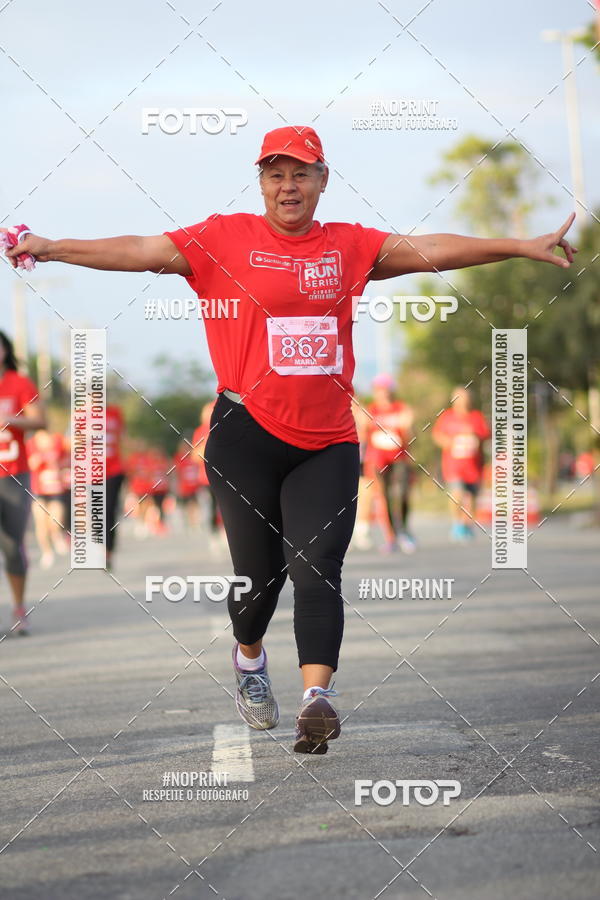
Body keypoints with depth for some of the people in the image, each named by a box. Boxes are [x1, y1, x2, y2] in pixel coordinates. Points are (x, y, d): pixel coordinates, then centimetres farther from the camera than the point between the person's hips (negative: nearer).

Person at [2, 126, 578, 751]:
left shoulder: (349, 246, 8)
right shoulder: (226, 239, 1)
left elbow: (428, 251, 3)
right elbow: (142, 251, -6)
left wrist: (522, 248, -5)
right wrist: (52, 249, -17)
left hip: (328, 442, 1)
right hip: (246, 434, -1)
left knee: (316, 566, -11)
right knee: (259, 568, 6)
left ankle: (317, 698, -21)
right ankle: (249, 659, 37)